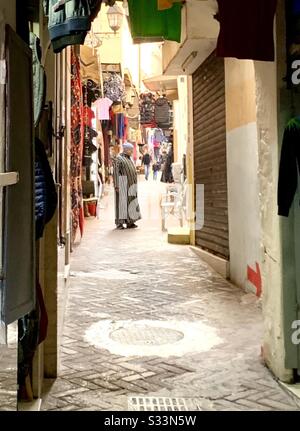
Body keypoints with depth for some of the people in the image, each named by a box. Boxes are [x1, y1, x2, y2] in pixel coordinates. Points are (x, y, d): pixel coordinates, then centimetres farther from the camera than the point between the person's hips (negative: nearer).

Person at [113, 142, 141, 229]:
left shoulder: (129, 159, 17)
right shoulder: (118, 158, -7)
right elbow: (116, 172, -13)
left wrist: (135, 185, 18)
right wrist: (116, 185, -20)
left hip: (131, 184, 8)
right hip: (123, 184, -8)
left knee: (131, 202, 7)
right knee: (122, 202, -5)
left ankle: (129, 222, 12)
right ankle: (120, 222, 0)